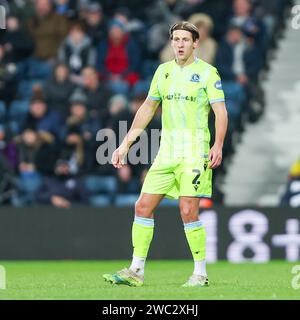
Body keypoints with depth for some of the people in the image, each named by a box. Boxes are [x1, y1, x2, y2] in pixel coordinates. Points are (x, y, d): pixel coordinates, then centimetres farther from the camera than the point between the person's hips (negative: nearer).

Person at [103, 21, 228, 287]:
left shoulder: (207, 72, -2)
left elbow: (221, 111, -7)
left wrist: (218, 146, -22)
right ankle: (136, 271, 8)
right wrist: (126, 144, 15)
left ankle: (200, 274, 1)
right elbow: (147, 109, 19)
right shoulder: (163, 71, 14)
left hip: (194, 151, -6)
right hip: (167, 151, 6)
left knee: (188, 212, -11)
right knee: (143, 207, 1)